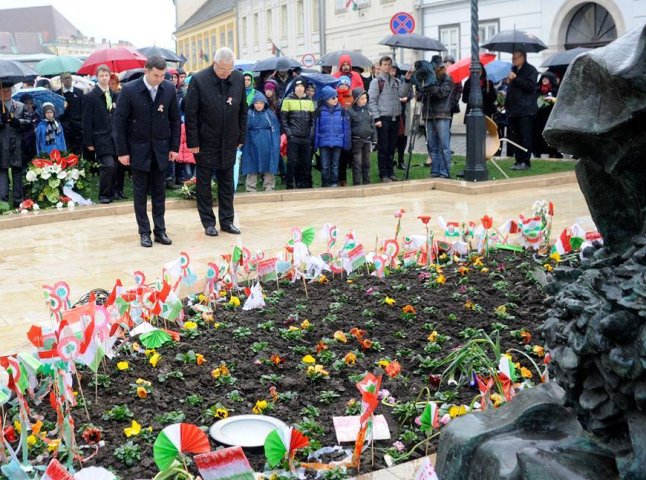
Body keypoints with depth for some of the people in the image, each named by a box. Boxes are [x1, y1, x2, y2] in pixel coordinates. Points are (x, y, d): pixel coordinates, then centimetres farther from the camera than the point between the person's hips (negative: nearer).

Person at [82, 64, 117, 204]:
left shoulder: (114, 95, 10)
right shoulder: (90, 97, -4)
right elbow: (87, 121, -4)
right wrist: (89, 142, -8)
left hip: (114, 137, 5)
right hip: (100, 138, -5)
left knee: (114, 167, 6)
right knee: (108, 165, -16)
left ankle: (111, 192, 22)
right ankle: (103, 195, -2)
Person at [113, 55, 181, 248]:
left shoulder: (169, 89, -4)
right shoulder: (129, 90, -12)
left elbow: (175, 119, 4)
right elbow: (119, 121, -8)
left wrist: (174, 146, 1)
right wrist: (122, 151, -10)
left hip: (161, 148, 2)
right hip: (138, 148, -2)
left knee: (159, 191, 8)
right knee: (140, 192, 5)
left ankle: (160, 230, 15)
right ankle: (144, 232, 12)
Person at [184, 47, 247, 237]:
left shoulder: (238, 78, -2)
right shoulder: (199, 80, -13)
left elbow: (243, 111, 6)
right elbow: (190, 114, -11)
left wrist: (241, 137, 6)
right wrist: (193, 142, -12)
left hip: (229, 142, 3)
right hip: (206, 142, -3)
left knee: (227, 183, 11)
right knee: (204, 184, 6)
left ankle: (227, 220, 21)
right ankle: (208, 222, 16)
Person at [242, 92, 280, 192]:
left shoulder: (270, 114, 2)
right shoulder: (249, 114, -1)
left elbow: (276, 131, 2)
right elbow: (244, 131, -1)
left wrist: (275, 146, -5)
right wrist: (245, 147, -6)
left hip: (267, 146, 1)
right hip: (253, 146, 0)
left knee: (268, 167, 5)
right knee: (252, 168, 5)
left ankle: (269, 189, 14)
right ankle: (251, 189, 12)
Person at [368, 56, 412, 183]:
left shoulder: (396, 81, 15)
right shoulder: (376, 81, -1)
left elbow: (401, 93, -1)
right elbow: (372, 101, -7)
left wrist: (406, 81, -12)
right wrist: (377, 118, -14)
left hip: (395, 118, 5)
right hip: (383, 118, -5)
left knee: (392, 147, 10)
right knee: (383, 148, -2)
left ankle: (390, 172, 18)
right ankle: (383, 174, 2)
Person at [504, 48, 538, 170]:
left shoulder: (530, 70, -4)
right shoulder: (514, 70, 19)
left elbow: (530, 86, -18)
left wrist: (515, 79, -19)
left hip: (525, 110, -8)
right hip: (514, 110, 8)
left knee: (525, 137, -6)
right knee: (515, 136, 8)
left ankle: (525, 162, -3)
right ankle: (519, 160, 13)